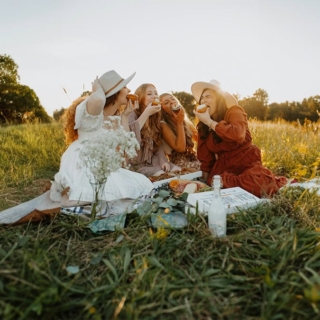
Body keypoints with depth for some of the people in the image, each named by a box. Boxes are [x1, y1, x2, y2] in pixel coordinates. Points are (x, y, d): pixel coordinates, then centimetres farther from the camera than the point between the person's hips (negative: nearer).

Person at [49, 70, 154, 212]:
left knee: (141, 184, 0)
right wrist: (98, 89, -16)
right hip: (81, 166, -8)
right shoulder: (93, 111, -13)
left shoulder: (116, 118, 12)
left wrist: (125, 115, 3)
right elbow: (98, 100, -41)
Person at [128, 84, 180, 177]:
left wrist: (163, 160, -4)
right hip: (134, 164, -7)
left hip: (151, 162, 7)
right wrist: (146, 113, -28)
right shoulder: (132, 114, -10)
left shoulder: (154, 117, 12)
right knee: (160, 175, -27)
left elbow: (158, 142, 11)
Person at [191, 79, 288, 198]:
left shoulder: (234, 111, -12)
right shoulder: (203, 125, 5)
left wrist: (210, 122, -26)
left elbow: (238, 134, -35)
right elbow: (205, 154, 9)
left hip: (247, 164, -4)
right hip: (224, 167, 4)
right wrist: (206, 179, 7)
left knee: (256, 185, -32)